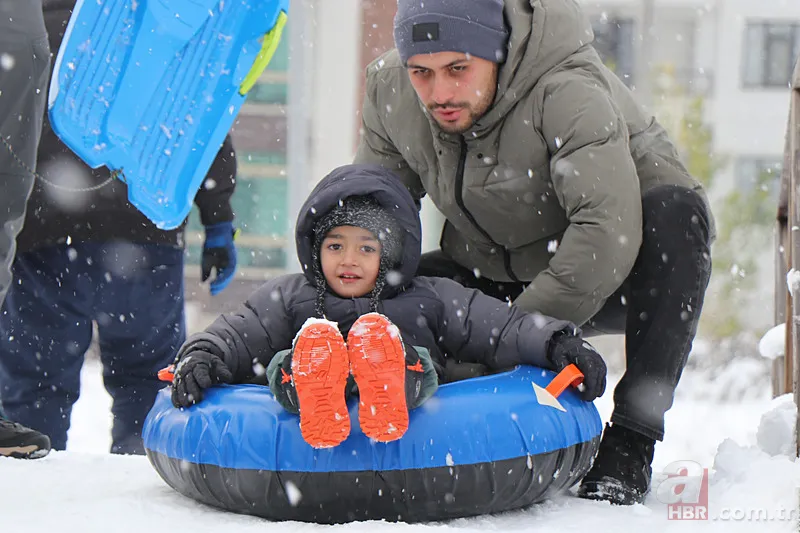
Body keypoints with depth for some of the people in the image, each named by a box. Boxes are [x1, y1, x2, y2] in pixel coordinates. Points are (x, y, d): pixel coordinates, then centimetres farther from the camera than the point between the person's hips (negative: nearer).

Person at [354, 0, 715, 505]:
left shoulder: (568, 90, -31)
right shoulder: (389, 89, -12)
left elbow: (609, 229, -43)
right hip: (498, 279, 5)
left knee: (675, 213, -36)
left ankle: (628, 444, -31)